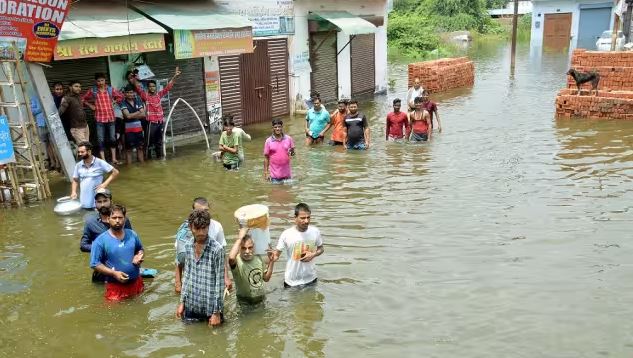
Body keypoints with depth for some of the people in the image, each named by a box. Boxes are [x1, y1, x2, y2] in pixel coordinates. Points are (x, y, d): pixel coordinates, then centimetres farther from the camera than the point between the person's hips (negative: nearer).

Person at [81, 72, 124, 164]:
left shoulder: (111, 89, 1)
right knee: (101, 140, 0)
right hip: (99, 118, -1)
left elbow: (120, 96, 13)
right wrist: (90, 106, 1)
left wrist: (113, 102, 4)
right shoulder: (92, 91, -1)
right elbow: (83, 99, 9)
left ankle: (114, 159, 17)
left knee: (112, 138, 8)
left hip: (111, 117, 1)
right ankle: (103, 160, 4)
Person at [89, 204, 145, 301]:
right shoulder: (100, 240, -12)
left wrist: (139, 257, -7)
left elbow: (140, 250, 17)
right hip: (115, 285, -4)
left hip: (136, 282, 4)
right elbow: (94, 264, -11)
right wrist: (114, 273, -20)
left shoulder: (132, 235, 1)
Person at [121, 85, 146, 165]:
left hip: (138, 128, 4)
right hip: (129, 129, -4)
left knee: (140, 147, 11)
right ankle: (129, 166, 5)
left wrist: (132, 115, -14)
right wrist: (138, 112, -8)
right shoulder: (123, 104, -5)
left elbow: (143, 115, -3)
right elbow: (128, 116, -17)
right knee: (129, 149, 0)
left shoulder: (138, 103, 7)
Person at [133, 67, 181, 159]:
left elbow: (168, 87, 11)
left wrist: (175, 76, 6)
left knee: (159, 141, 14)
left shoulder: (159, 94, 9)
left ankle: (159, 156, 24)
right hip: (151, 123, -4)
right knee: (149, 141, -1)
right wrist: (134, 79, -31)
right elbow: (138, 87, -14)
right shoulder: (145, 96, -1)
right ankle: (148, 157, 6)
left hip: (160, 122, 4)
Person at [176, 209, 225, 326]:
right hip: (191, 305, 5)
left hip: (210, 307, -5)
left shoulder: (217, 249, -18)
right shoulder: (188, 246, 0)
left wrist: (217, 312, -13)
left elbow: (219, 282, -15)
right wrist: (182, 302, 9)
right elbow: (186, 275, 9)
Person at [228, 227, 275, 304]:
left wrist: (271, 261, -3)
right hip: (244, 303, -5)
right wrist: (240, 238, -35)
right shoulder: (237, 261, -20)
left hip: (261, 300, 6)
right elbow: (231, 257, -47)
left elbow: (266, 278, 9)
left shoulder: (258, 258, -1)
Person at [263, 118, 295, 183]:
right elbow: (266, 157, 1)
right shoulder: (268, 141, -3)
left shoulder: (289, 139, 1)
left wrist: (291, 153, -14)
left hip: (286, 174, 2)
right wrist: (266, 172, -3)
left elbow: (293, 151, 11)